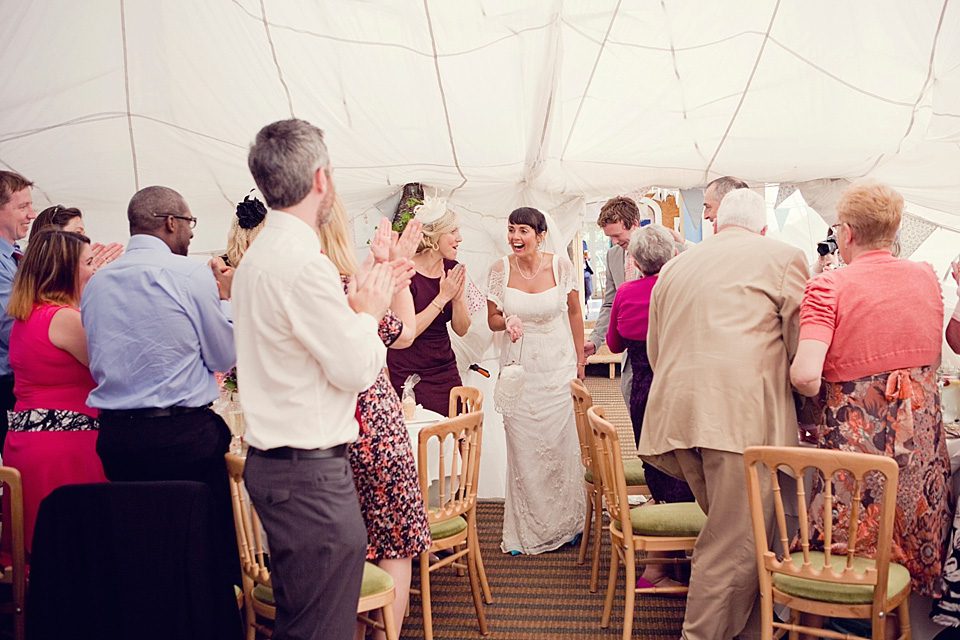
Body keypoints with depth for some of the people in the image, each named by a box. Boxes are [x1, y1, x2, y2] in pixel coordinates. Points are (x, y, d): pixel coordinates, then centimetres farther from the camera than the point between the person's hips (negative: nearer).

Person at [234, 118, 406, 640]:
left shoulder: (259, 255, 13)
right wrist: (368, 313, 0)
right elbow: (356, 370, -17)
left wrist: (360, 305, 16)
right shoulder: (302, 263, -20)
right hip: (309, 474, -10)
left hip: (276, 459, 10)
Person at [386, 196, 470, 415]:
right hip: (409, 376, -6)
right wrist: (442, 298, -19)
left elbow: (461, 329, 5)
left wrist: (458, 297, -13)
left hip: (446, 370, 6)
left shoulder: (452, 269, 4)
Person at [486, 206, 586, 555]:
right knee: (522, 450, 2)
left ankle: (563, 525, 24)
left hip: (559, 369, 0)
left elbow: (574, 314, 7)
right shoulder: (500, 269, -4)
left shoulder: (561, 266, -5)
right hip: (520, 369, 1)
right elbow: (492, 319, 7)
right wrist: (508, 322, -17)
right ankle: (526, 531, 17)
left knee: (561, 446, 4)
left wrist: (580, 363, 8)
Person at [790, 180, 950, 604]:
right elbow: (933, 361, 14)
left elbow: (805, 376, -24)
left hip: (857, 432, -5)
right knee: (917, 545, 21)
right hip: (922, 434, 5)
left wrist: (817, 392, -3)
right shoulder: (927, 277, 3)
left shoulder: (829, 287, -14)